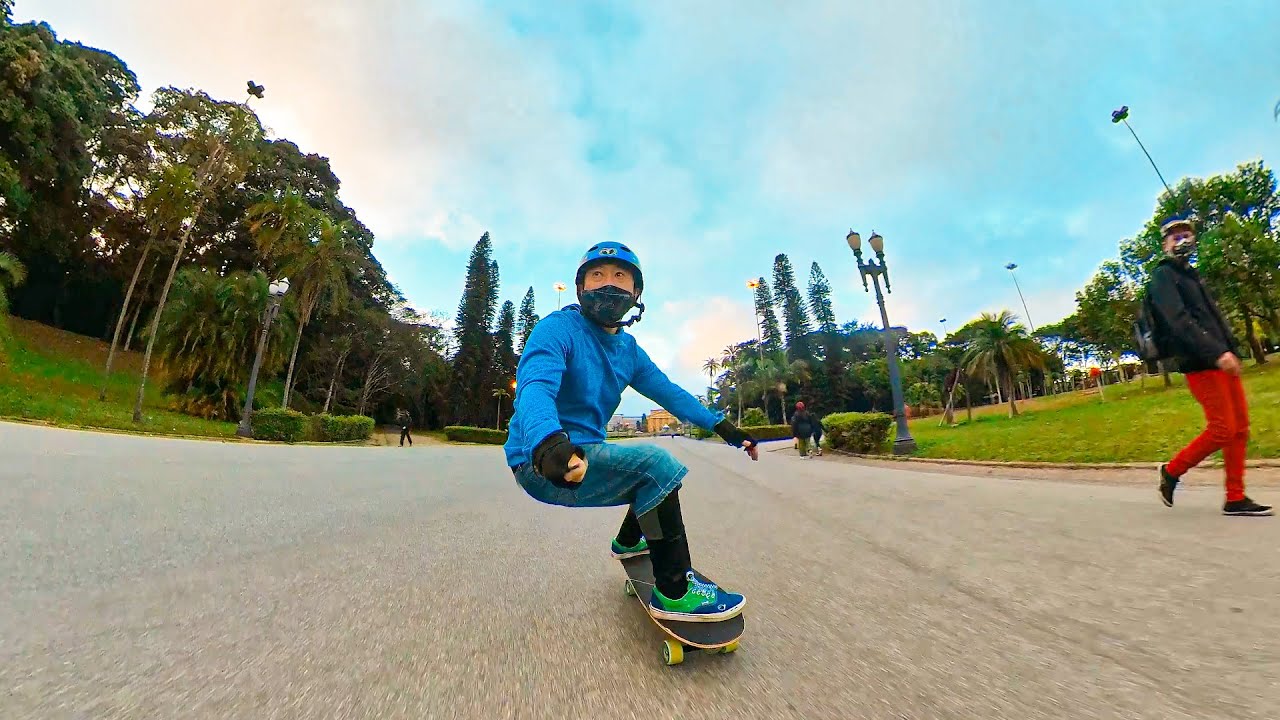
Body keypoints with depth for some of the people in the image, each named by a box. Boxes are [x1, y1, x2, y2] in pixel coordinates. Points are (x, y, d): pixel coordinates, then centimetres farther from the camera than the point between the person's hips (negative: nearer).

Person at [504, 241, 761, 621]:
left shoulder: (628, 349, 7)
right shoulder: (557, 328, -16)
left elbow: (668, 391, 8)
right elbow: (536, 387, -32)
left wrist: (722, 426, 1)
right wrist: (548, 443, -53)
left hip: (587, 453, 8)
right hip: (541, 463, -8)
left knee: (664, 478, 21)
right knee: (656, 463, -24)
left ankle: (628, 541, 45)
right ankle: (673, 591, -7)